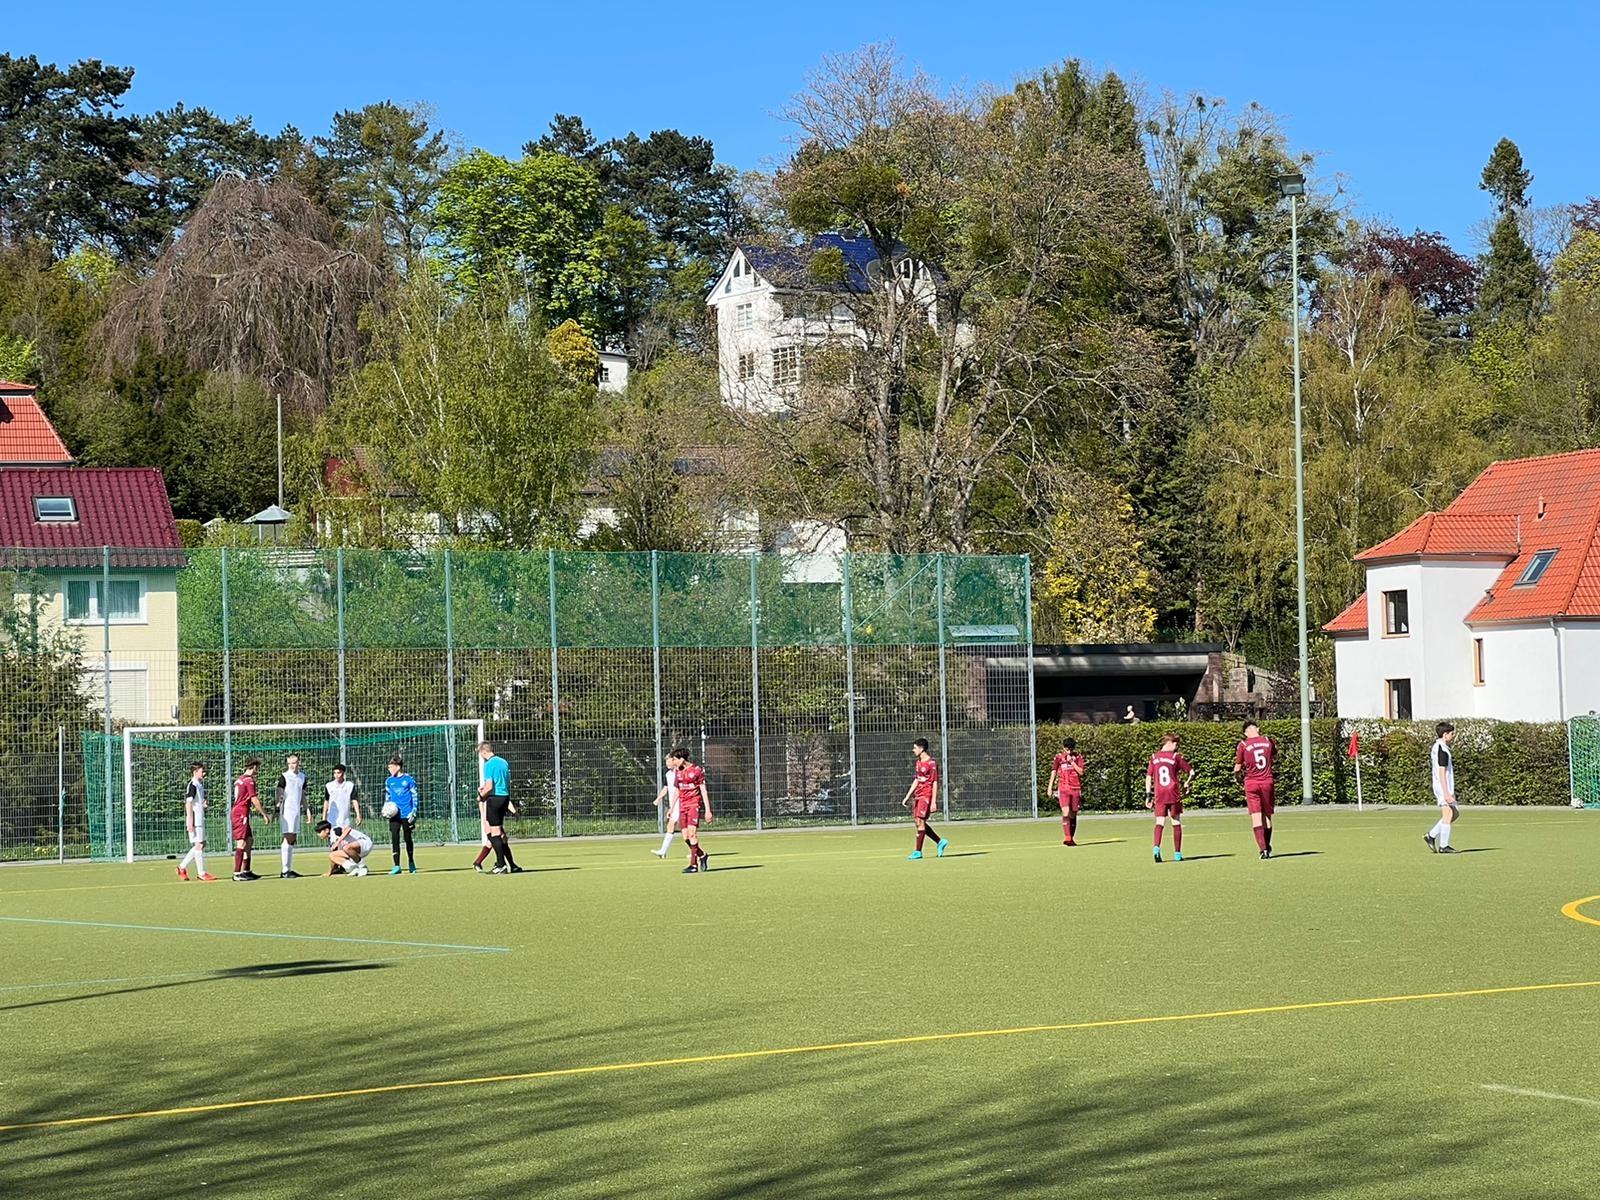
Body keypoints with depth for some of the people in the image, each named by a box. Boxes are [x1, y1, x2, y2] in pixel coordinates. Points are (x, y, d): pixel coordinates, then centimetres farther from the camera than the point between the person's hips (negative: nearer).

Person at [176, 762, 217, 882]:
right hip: (194, 819, -10)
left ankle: (182, 867, 18)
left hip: (200, 819, 10)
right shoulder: (192, 785, -13)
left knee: (201, 844, 12)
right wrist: (190, 821, -21)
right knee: (199, 844, -6)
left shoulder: (200, 785, 16)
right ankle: (201, 873, -3)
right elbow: (188, 803, -17)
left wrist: (203, 804, 5)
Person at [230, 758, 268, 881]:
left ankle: (246, 871, 20)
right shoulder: (249, 780, -12)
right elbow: (254, 800, -15)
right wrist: (264, 814, -8)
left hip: (235, 812, 10)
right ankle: (237, 874, -15)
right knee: (241, 843, -11)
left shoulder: (239, 780, 16)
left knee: (249, 840, 16)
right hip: (241, 814, -10)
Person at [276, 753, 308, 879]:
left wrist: (306, 810, 20)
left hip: (297, 811, 7)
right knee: (288, 839, -11)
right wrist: (277, 810, -16)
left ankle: (289, 869, 16)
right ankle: (284, 871, -12)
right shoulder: (284, 777, -6)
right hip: (287, 810, -7)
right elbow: (279, 794, -9)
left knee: (293, 840, 10)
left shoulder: (302, 777, 14)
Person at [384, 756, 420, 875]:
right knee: (394, 839, -6)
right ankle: (396, 866, -5)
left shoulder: (408, 780, -2)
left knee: (407, 839, 6)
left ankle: (411, 863, 26)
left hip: (407, 815, -3)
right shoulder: (389, 781, 9)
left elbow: (415, 796, -1)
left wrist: (413, 812, -9)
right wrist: (386, 809, 2)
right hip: (394, 815, 3)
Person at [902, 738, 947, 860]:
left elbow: (935, 783, -13)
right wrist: (907, 797, 20)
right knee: (918, 822, 7)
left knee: (920, 821, -11)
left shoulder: (931, 764, -12)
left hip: (926, 796, -9)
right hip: (918, 795, 9)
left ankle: (918, 851, -7)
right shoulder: (919, 762, 15)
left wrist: (934, 801, -18)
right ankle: (940, 842, 19)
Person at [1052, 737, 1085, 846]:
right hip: (1063, 789, -1)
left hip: (1076, 789, 1)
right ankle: (1067, 838, -23)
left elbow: (1081, 772, -6)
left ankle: (1072, 839, 17)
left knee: (1073, 815, 7)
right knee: (1065, 813, -17)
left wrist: (1071, 762, -14)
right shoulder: (1059, 757, 4)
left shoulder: (1078, 757, 4)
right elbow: (1054, 772, 10)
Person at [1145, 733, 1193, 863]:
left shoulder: (1154, 757, 7)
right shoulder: (1176, 757, -2)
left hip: (1159, 795, 2)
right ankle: (1177, 853, 9)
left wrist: (1148, 795, 10)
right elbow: (1191, 772, 0)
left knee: (1159, 822, 1)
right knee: (1176, 823, 8)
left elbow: (1148, 777, 6)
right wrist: (1186, 784, 18)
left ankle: (1156, 847, -23)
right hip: (1174, 794, -2)